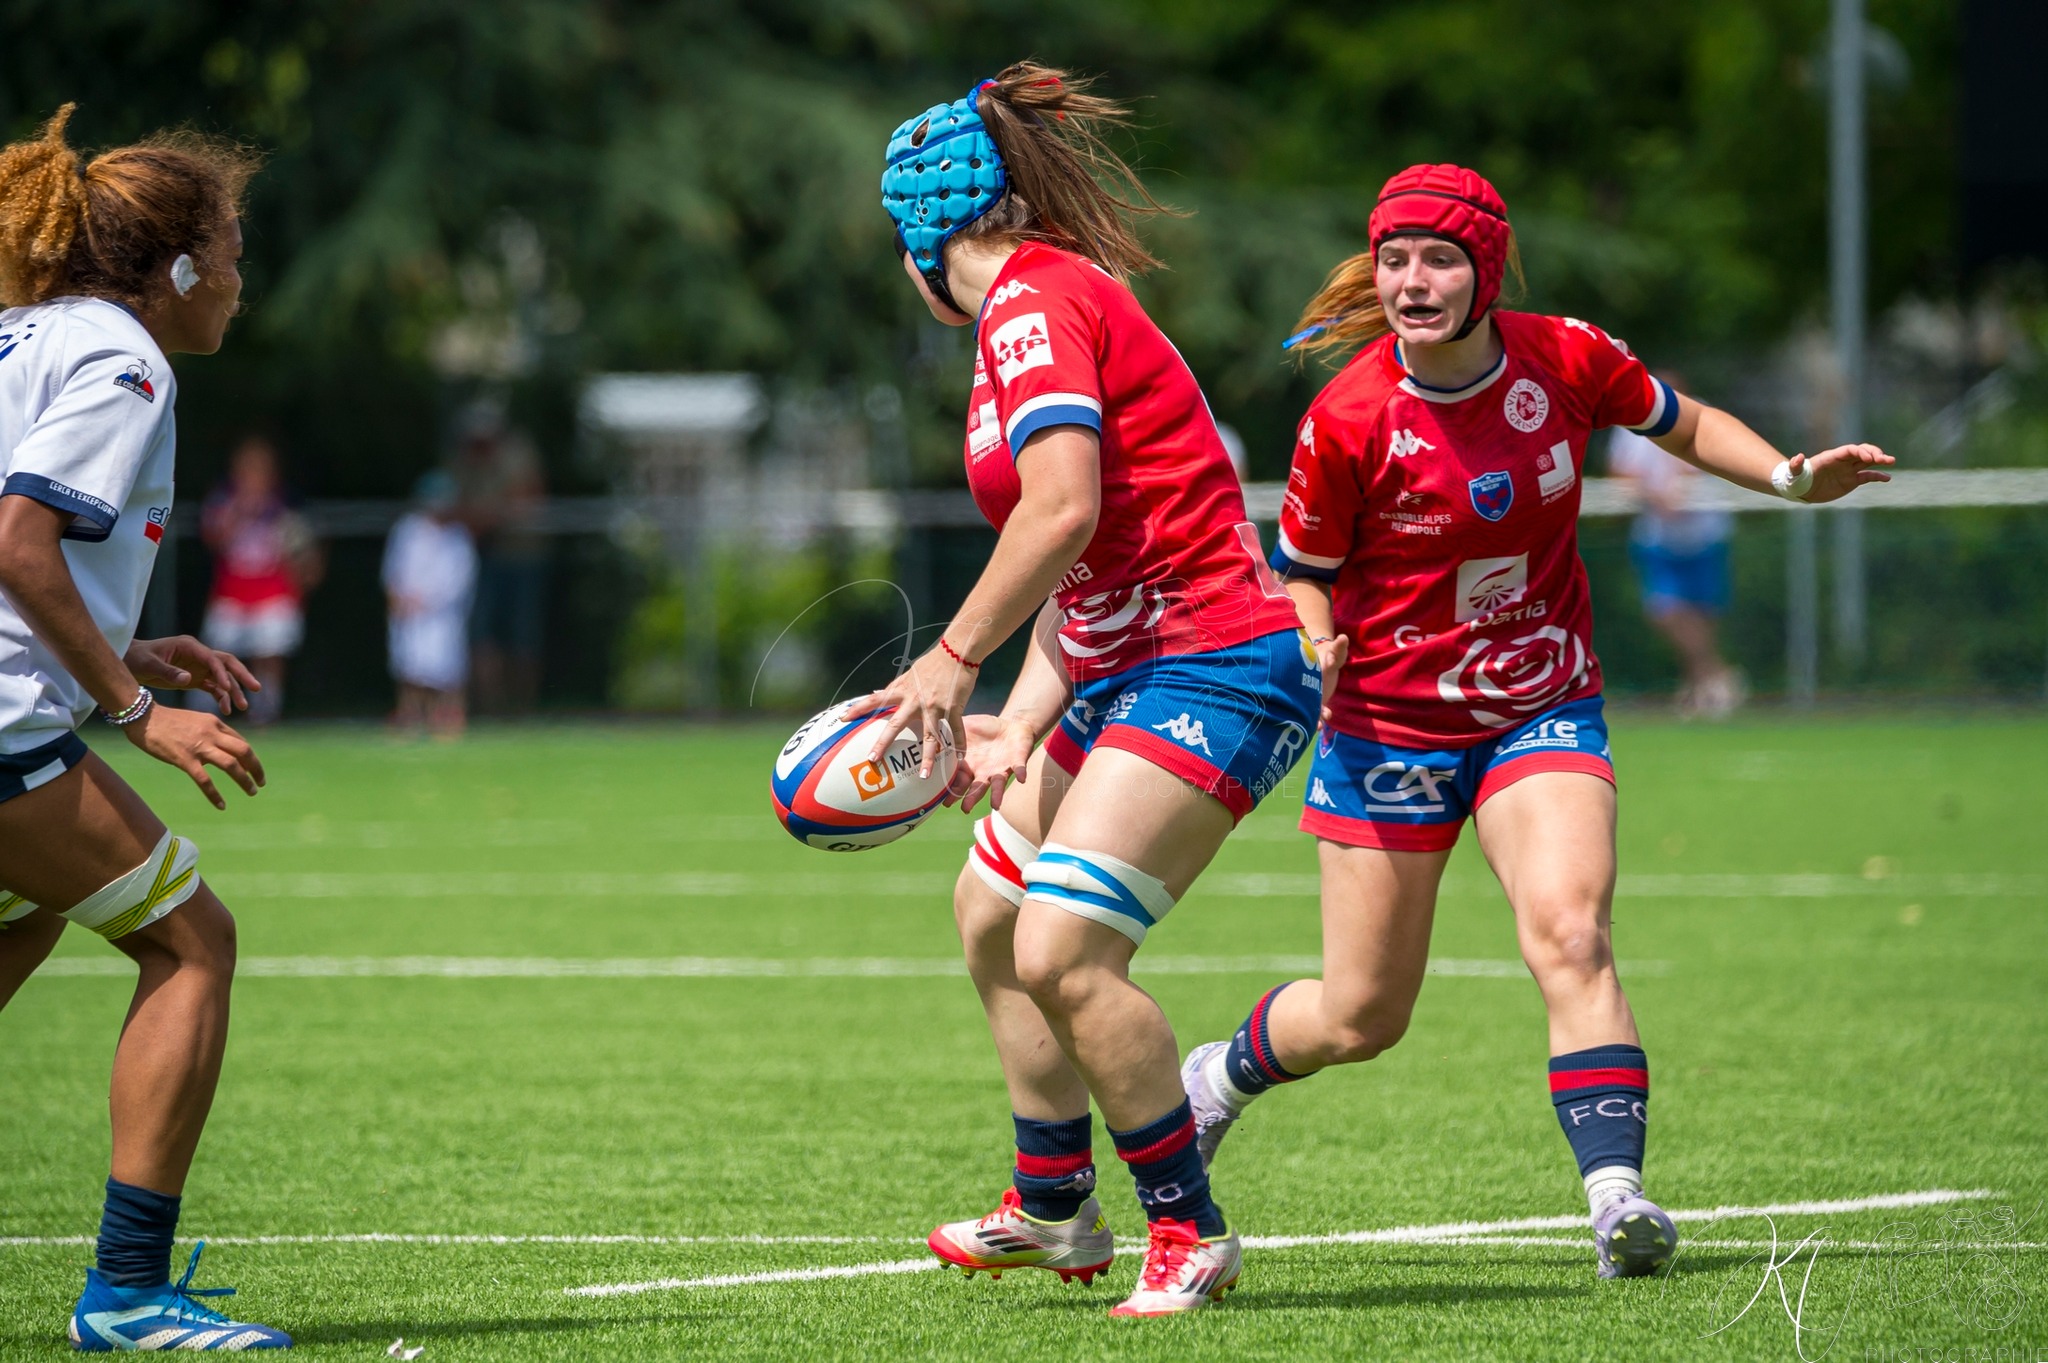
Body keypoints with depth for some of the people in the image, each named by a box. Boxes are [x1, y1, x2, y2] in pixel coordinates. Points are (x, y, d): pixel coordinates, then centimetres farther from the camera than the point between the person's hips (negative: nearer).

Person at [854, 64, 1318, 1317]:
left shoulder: (1033, 300, -12)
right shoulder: (1044, 305, 18)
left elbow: (1064, 511, -26)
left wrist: (954, 660, -20)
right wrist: (1020, 729, 7)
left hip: (1210, 670, -11)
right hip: (1126, 673, 11)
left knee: (1061, 954, -19)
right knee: (991, 915, 20)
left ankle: (1191, 1230, -7)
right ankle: (1055, 1212, 32)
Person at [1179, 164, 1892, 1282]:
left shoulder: (1565, 360, -9)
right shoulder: (1350, 417, -17)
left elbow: (1686, 426, 11)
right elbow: (1299, 570, -5)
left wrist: (1792, 477, -6)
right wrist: (1313, 645, -27)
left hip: (1541, 714, 1)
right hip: (1390, 724, -1)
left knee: (1568, 934, -24)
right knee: (1361, 1017, 7)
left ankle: (1617, 1196, -29)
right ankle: (1218, 1075, 39)